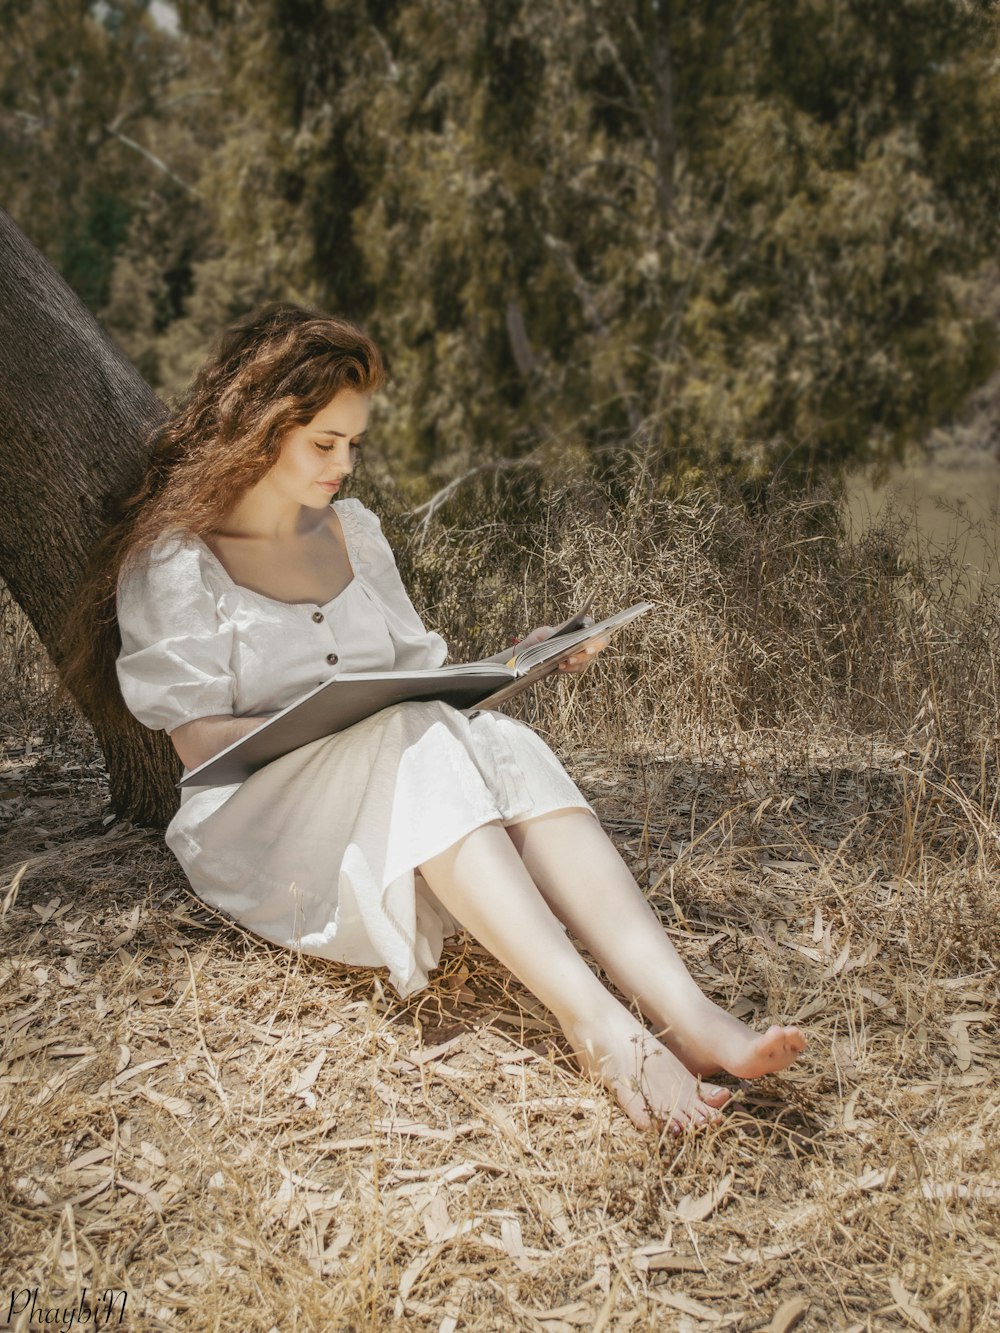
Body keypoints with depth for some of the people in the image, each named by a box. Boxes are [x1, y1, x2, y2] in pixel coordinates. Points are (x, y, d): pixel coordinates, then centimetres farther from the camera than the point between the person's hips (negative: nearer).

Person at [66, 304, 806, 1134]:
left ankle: (686, 1015, -47)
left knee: (505, 744, -29)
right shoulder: (173, 558, -1)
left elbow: (419, 664, 19)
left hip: (398, 773, 5)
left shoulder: (353, 530, 18)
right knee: (420, 746, -36)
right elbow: (199, 739, -9)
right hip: (257, 817, -5)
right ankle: (594, 1024, -49)